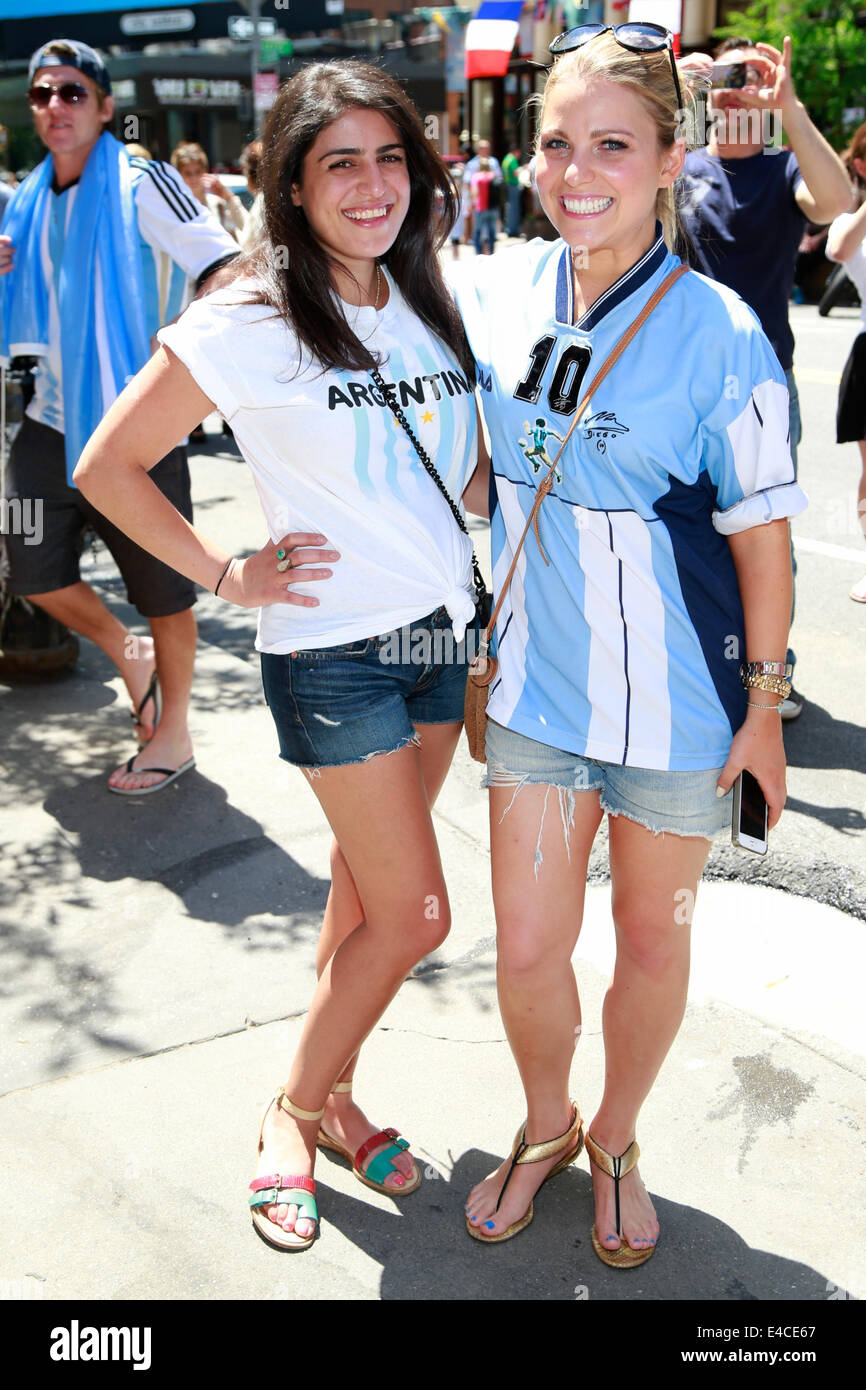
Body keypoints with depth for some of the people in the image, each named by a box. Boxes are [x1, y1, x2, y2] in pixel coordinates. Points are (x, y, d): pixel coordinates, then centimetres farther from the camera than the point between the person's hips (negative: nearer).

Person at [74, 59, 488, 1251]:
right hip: (333, 651, -6)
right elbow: (108, 466, -8)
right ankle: (294, 1110, 22)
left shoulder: (428, 303, 6)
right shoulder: (247, 325, -12)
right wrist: (225, 575, -10)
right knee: (414, 914, -1)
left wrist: (453, 520, 7)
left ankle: (330, 1094, 34)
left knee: (366, 889, 15)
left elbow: (475, 447, 23)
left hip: (442, 632, 6)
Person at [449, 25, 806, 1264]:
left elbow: (761, 527, -8)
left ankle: (616, 1141, 42)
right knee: (527, 945, 8)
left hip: (678, 698, -2)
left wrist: (764, 699, -5)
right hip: (536, 685, 3)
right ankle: (545, 1125, 40)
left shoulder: (718, 335, -14)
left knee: (653, 939, 15)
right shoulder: (493, 291, -3)